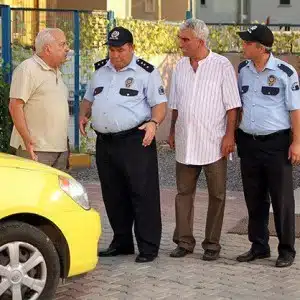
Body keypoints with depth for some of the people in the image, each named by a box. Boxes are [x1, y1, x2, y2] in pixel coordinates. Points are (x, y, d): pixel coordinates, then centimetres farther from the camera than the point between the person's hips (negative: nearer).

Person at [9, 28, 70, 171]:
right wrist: (27, 139, -23)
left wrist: (66, 142, 24)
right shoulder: (27, 69, -9)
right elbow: (15, 106, -16)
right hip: (35, 149, -9)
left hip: (60, 148, 9)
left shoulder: (56, 72, 19)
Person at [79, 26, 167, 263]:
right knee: (113, 196, 12)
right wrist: (83, 115, 5)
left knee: (143, 195, -5)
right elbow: (89, 99, 25)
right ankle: (121, 242, 24)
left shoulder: (146, 72, -3)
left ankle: (148, 246, 0)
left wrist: (154, 123, -24)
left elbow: (160, 104, -6)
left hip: (136, 141, -6)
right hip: (105, 143, 6)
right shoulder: (100, 70, 15)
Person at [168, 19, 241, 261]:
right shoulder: (180, 67, 9)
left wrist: (230, 135, -13)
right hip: (185, 142, 5)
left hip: (213, 143, -5)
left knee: (216, 195, 3)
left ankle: (212, 244, 12)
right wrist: (172, 131, 16)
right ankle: (184, 241, 16)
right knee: (184, 192, 7)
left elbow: (232, 105, -8)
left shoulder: (222, 66, -6)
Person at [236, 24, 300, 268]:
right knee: (254, 199, 12)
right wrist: (234, 135, 11)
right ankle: (259, 246, 24)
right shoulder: (243, 70, 7)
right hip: (248, 142, 5)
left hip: (276, 143, -5)